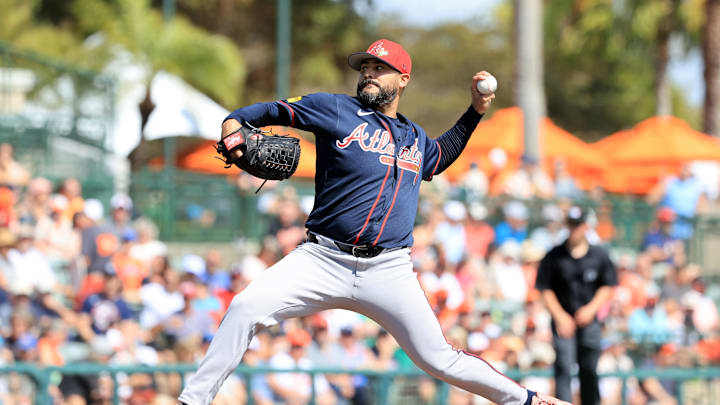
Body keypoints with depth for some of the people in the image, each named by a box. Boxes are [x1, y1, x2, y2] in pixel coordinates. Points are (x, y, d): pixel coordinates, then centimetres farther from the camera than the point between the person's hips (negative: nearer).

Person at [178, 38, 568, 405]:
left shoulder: (415, 137, 18)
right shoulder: (335, 109, 5)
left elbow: (438, 158, 42)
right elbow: (269, 111, 8)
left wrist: (475, 111, 33)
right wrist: (233, 126, -13)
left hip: (388, 271, 2)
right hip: (323, 261, -2)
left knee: (439, 359, 0)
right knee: (246, 307, -25)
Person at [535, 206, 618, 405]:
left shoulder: (599, 255, 2)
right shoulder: (554, 256, -4)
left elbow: (607, 286, 10)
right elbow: (545, 289, 0)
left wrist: (592, 308, -6)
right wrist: (560, 316, -9)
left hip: (589, 321, 2)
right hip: (563, 320, -2)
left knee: (589, 370, 8)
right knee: (563, 368, -13)